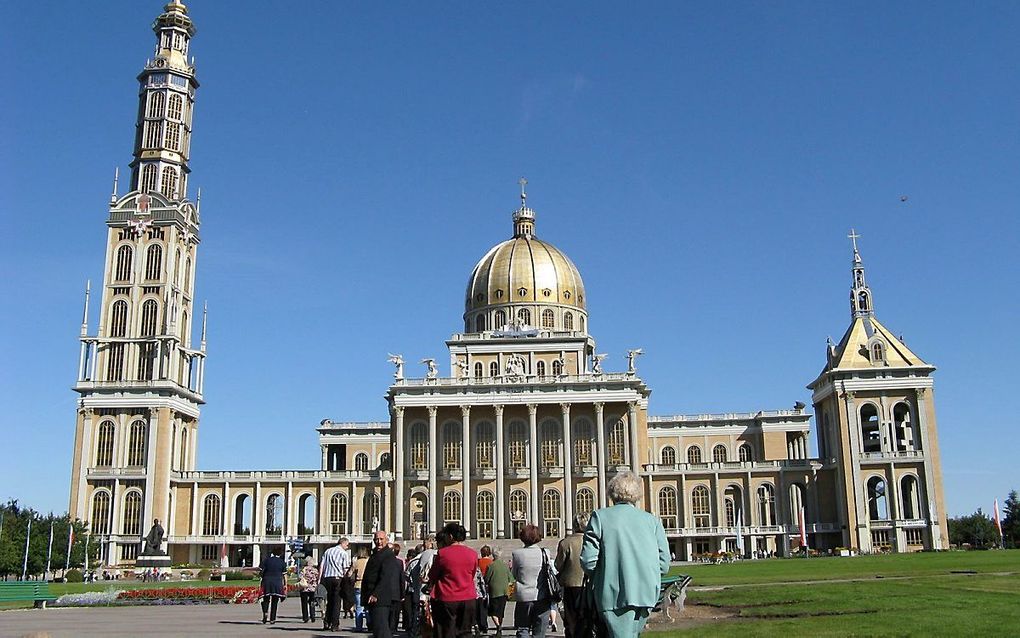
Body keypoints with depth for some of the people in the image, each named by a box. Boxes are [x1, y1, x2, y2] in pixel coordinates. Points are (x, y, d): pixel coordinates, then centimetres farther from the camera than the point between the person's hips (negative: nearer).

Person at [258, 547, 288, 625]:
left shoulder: (266, 559, 2)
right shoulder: (282, 562, 4)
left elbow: (260, 570, -2)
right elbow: (284, 574, 4)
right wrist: (285, 584, 7)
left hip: (267, 581, 0)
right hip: (277, 583, 0)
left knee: (266, 599, 9)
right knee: (274, 601, 7)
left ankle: (265, 612, -18)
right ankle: (272, 619, 6)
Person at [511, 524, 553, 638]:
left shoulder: (516, 554, -7)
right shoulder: (544, 553, -5)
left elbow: (513, 574, 4)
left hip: (524, 596, -1)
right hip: (542, 597, 1)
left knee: (522, 629, 9)